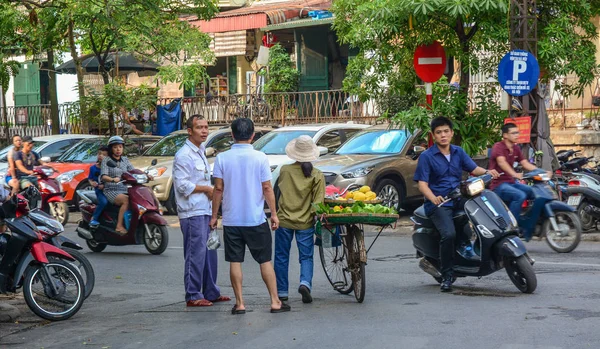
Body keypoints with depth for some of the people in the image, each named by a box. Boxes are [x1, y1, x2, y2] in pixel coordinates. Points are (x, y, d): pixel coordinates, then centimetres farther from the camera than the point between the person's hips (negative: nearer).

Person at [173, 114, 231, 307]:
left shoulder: (201, 152, 18)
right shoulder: (184, 155, -12)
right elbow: (183, 185, -18)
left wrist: (211, 192, 11)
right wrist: (207, 189, -10)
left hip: (205, 211, 9)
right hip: (192, 213, -9)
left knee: (210, 253, 13)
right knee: (196, 254, -8)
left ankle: (211, 292, 22)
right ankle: (193, 296, -3)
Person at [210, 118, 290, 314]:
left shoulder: (222, 158, -3)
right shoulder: (260, 158, -6)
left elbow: (218, 189, -2)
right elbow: (267, 188, -5)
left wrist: (214, 216, 6)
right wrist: (274, 214, 3)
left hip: (231, 220, 1)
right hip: (256, 219, -1)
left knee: (235, 262, 6)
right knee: (265, 261, 7)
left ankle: (240, 303, 7)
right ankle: (275, 302, 9)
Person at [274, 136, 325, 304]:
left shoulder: (285, 170, -3)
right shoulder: (317, 176, -7)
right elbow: (318, 202, -9)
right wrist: (315, 215, 0)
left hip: (284, 220, 1)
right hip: (305, 222, -1)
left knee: (281, 257, 11)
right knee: (306, 257, 8)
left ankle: (281, 292, 14)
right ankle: (305, 282, -16)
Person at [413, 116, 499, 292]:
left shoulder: (458, 152, 13)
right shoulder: (426, 156, -2)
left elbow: (473, 168, 9)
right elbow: (422, 184, -9)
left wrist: (487, 172, -14)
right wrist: (434, 198, -28)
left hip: (459, 199, 5)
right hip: (438, 204, -5)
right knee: (449, 234, -29)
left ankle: (465, 243, -1)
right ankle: (447, 276, -14)